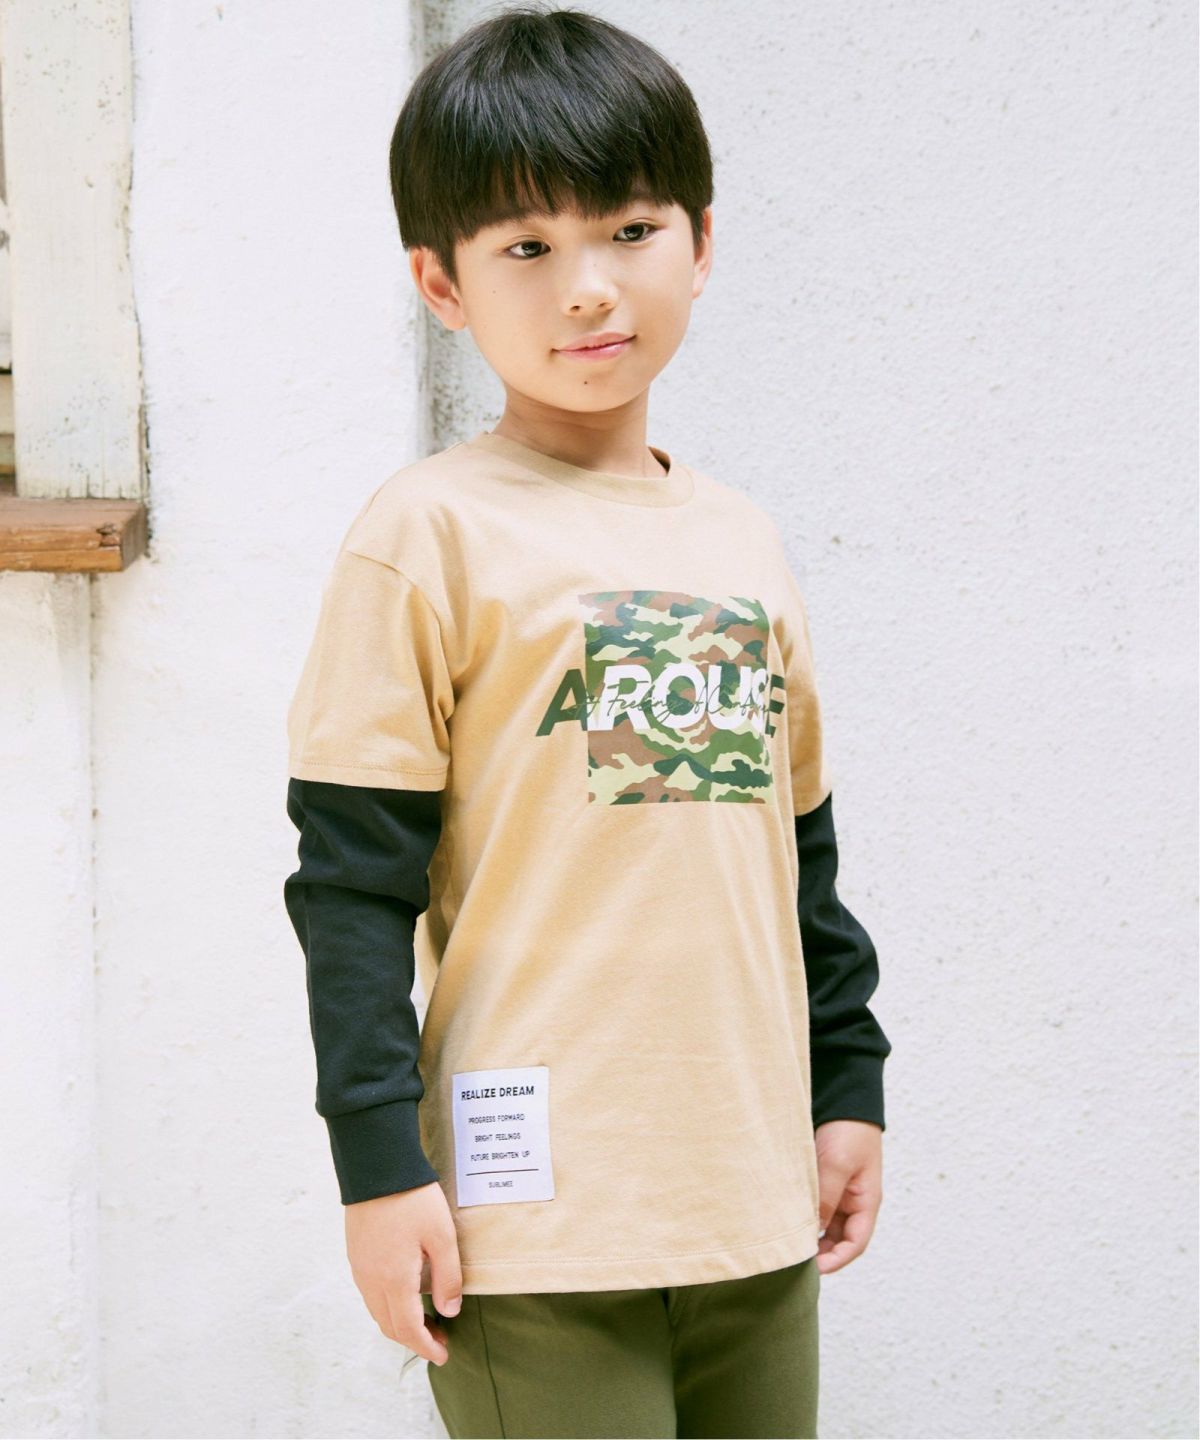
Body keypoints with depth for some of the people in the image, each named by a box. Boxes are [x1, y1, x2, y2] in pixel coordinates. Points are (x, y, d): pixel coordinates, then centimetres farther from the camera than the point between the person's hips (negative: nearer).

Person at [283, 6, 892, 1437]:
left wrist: (849, 1086, 18)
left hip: (754, 1203, 6)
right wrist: (380, 1163, -12)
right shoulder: (433, 531, -7)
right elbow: (352, 876, -9)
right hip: (540, 1213, -6)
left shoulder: (742, 538, 12)